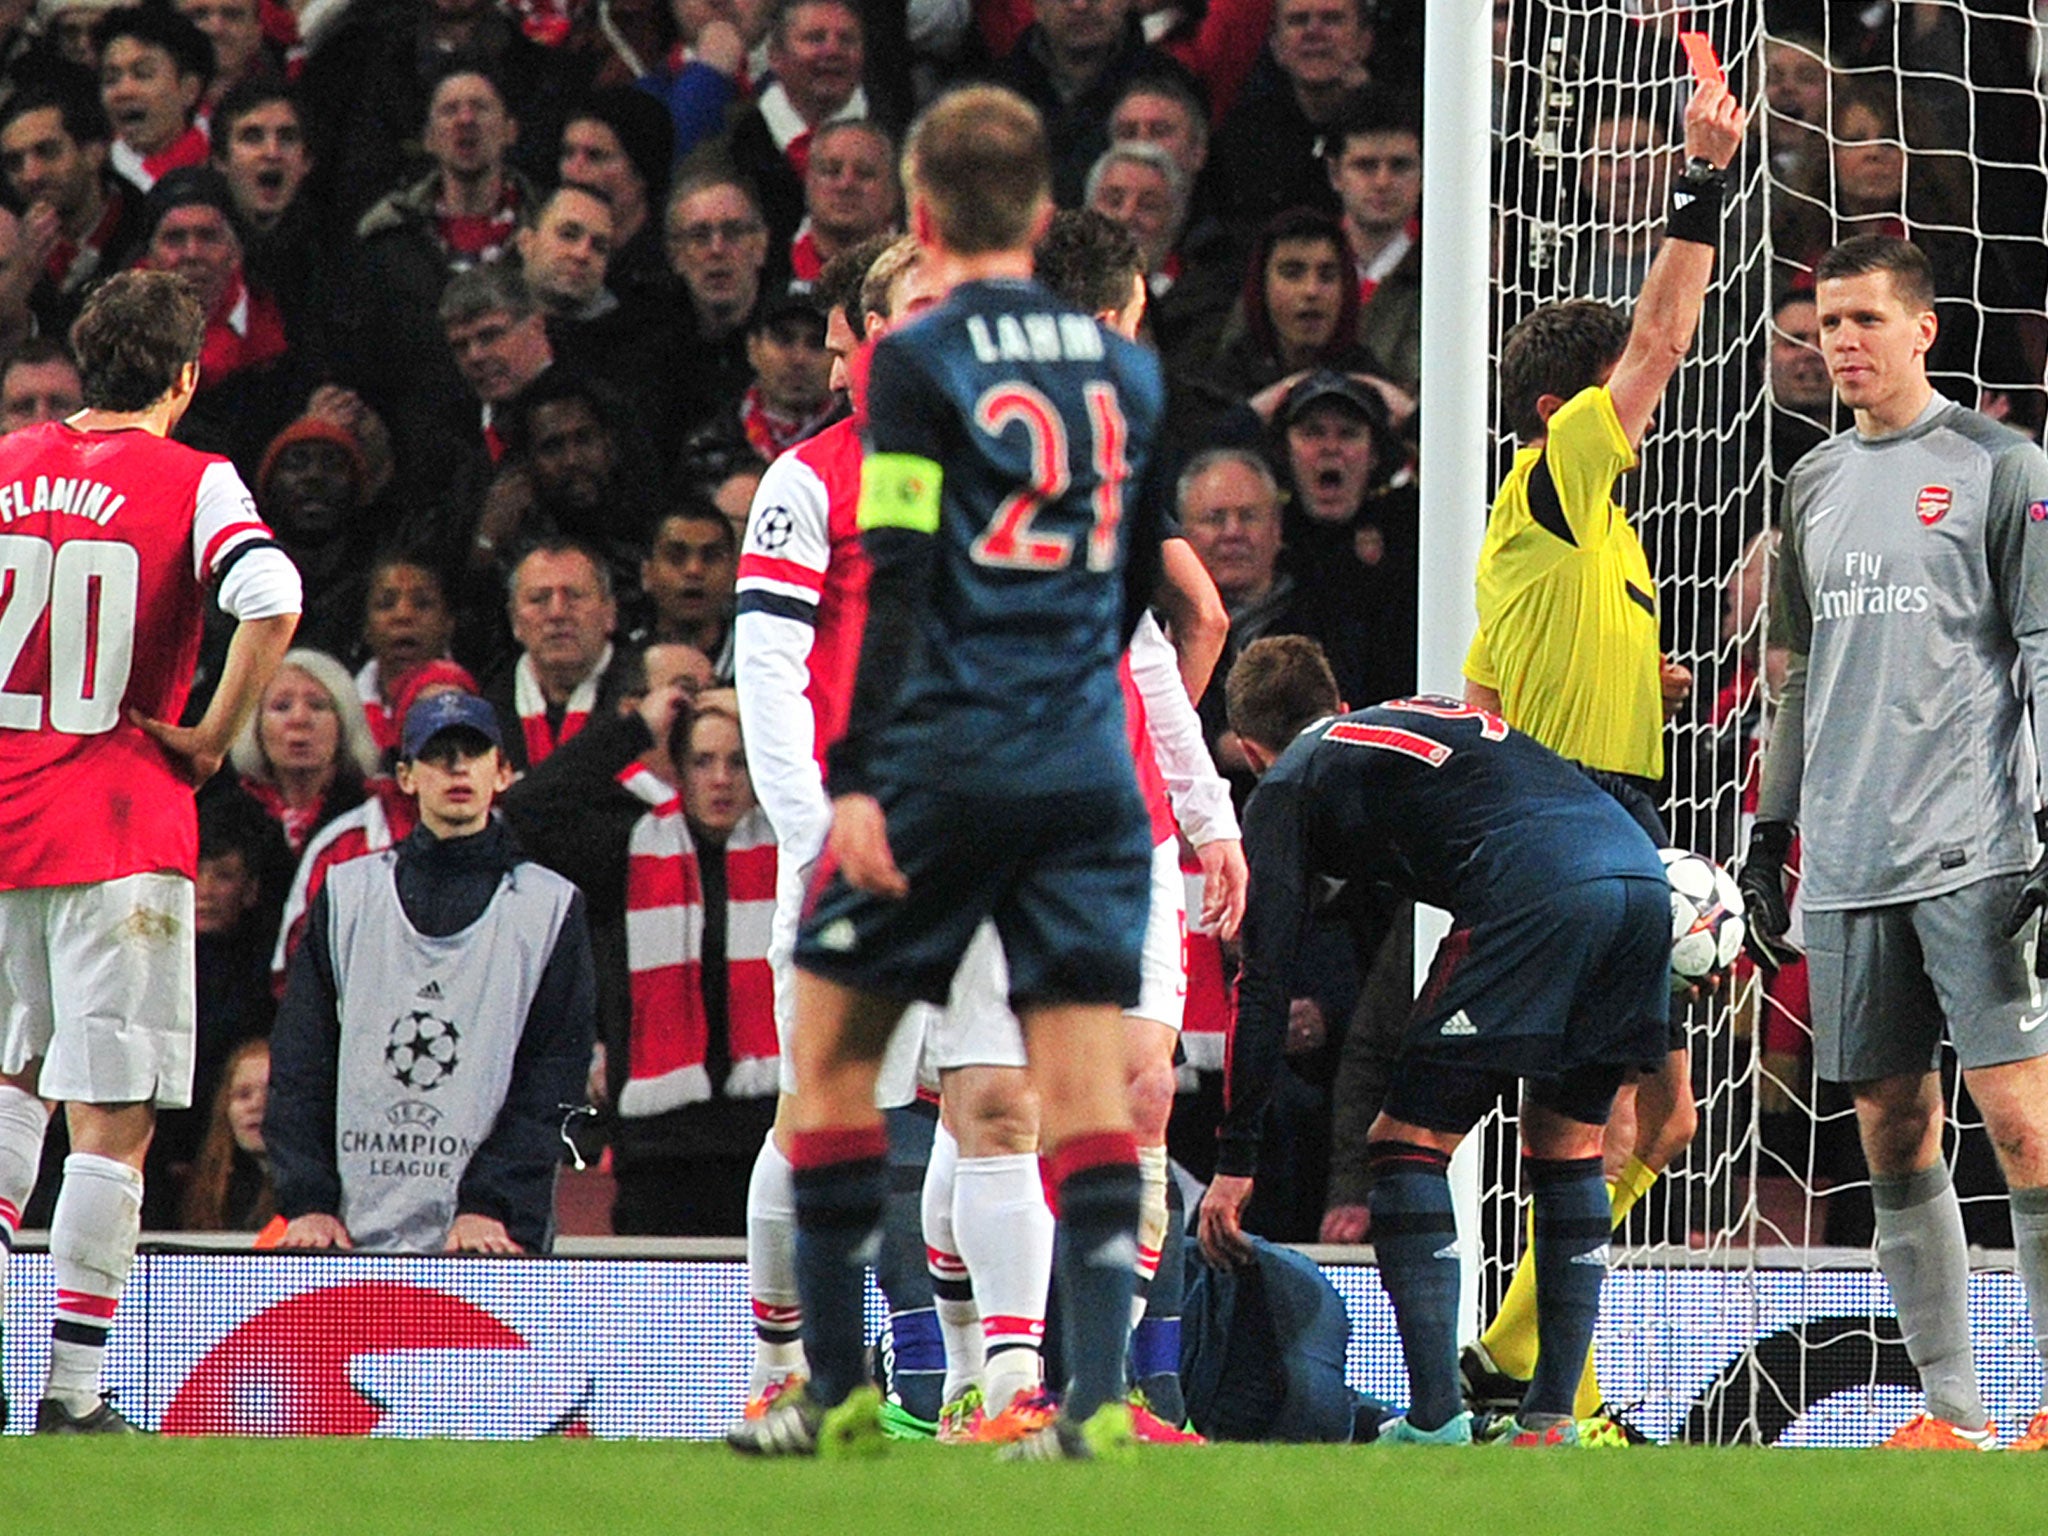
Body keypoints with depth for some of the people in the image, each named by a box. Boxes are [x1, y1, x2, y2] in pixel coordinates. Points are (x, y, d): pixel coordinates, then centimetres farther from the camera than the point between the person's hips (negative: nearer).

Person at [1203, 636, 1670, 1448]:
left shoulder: (1288, 785, 18)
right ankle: (1553, 1417, 16)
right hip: (1640, 872, 6)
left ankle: (1436, 1419, -5)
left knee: (1409, 1144, 4)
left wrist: (1235, 1159, 15)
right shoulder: (1425, 714, 37)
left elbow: (1265, 979, 13)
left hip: (1535, 894, -6)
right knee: (1566, 1145, 20)